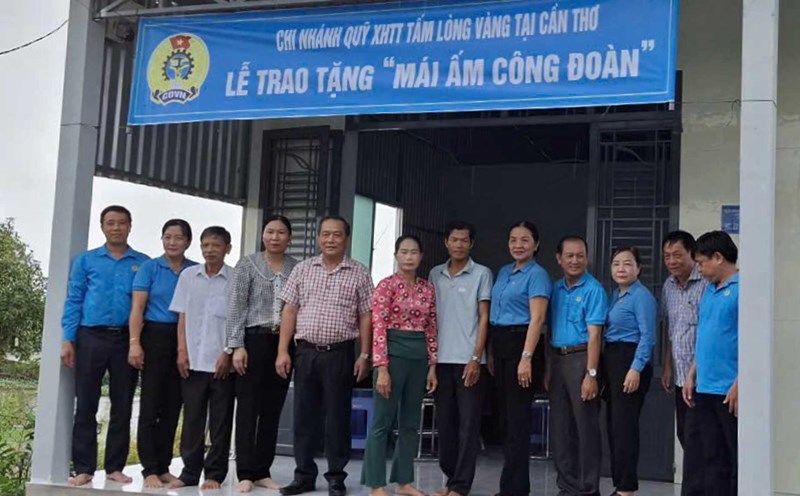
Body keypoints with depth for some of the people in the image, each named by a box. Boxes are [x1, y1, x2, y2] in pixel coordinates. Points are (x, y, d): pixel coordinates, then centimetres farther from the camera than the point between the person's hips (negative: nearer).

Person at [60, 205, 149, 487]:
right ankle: (84, 468, 6)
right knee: (86, 405, 0)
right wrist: (68, 340, -4)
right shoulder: (85, 260, 10)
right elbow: (73, 301, 6)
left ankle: (115, 467, 12)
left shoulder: (143, 263, 9)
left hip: (126, 339, 0)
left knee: (122, 406, 4)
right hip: (91, 337, 0)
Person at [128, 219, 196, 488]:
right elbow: (137, 307, -3)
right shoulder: (149, 268, 3)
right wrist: (135, 342, -13)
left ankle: (163, 467, 16)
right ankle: (149, 469, 0)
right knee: (151, 403, -4)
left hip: (185, 341, 3)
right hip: (155, 336, -3)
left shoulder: (196, 271, 8)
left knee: (173, 405, 7)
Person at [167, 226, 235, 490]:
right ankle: (189, 472, 14)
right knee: (192, 419, 7)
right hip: (193, 360, 3)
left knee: (220, 422, 4)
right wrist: (182, 351, 1)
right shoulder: (188, 276, 7)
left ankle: (215, 474, 10)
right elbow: (182, 317, 9)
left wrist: (228, 354, -9)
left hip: (222, 362, -2)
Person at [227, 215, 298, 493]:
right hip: (255, 340, -3)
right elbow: (236, 307, -3)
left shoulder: (297, 269, 7)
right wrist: (236, 345, -11)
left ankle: (262, 472, 16)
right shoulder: (247, 265, 1)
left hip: (284, 343, 3)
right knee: (248, 409, -1)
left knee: (273, 411, 7)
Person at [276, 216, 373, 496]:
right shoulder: (303, 270, 8)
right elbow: (289, 311, 6)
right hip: (305, 352, 2)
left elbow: (365, 317, 3)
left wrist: (364, 355, -3)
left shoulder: (359, 274, 3)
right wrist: (283, 351, 0)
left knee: (337, 417, 3)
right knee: (303, 415, 7)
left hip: (340, 354, -2)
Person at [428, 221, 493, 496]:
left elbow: (484, 318, -2)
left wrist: (476, 358, -10)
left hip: (468, 360, -4)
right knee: (445, 422, 8)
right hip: (441, 360, 4)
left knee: (468, 424, -2)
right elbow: (430, 317, 15)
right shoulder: (435, 274, 12)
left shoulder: (482, 274, 1)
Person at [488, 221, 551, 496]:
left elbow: (536, 319, -16)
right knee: (505, 413, 11)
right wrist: (491, 352, 13)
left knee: (517, 415, -4)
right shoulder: (503, 272, 15)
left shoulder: (537, 275, -8)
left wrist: (526, 358, -23)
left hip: (520, 342, -8)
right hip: (499, 342, 8)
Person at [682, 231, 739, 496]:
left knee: (736, 460, 2)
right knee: (700, 458, 11)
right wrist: (691, 376, 14)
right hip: (703, 390, 8)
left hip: (729, 392, -8)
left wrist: (739, 384, -19)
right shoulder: (710, 291, 15)